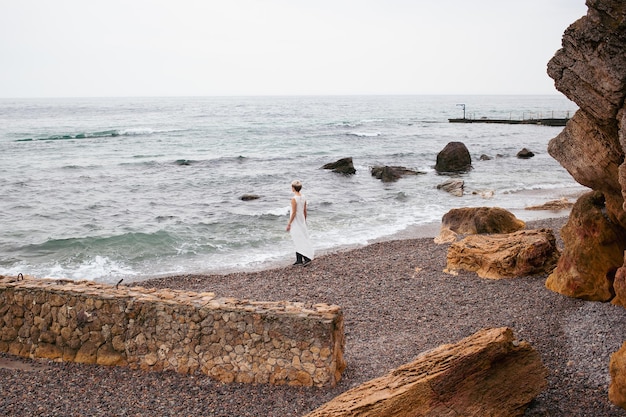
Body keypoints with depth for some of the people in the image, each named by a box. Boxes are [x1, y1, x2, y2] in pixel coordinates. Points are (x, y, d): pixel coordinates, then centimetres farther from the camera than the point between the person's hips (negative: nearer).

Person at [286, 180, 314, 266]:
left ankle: (307, 258, -8)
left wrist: (289, 224, -12)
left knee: (299, 240, -3)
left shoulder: (294, 199, -19)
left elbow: (293, 213, -18)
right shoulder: (303, 198, 3)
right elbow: (305, 211, 9)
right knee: (299, 240, 12)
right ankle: (299, 260, 17)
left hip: (295, 222, -8)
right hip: (302, 222, 8)